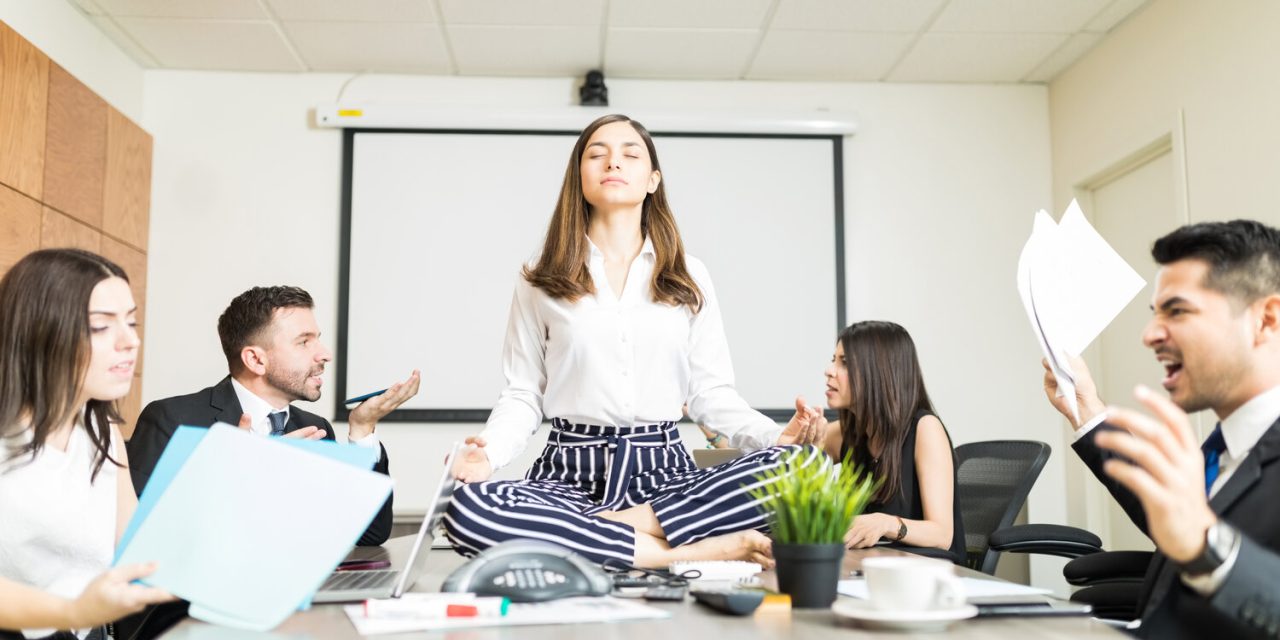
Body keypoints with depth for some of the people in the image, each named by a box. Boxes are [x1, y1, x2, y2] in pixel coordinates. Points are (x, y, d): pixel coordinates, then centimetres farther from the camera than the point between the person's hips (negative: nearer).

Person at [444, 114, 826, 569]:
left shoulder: (689, 279, 12)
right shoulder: (541, 284, 10)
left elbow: (710, 392, 10)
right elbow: (523, 394, 8)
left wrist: (776, 436, -8)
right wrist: (489, 451, -13)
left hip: (665, 471, 1)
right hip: (570, 473, -1)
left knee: (796, 465, -27)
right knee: (467, 510, -34)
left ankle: (601, 529, -21)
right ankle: (700, 550, -28)